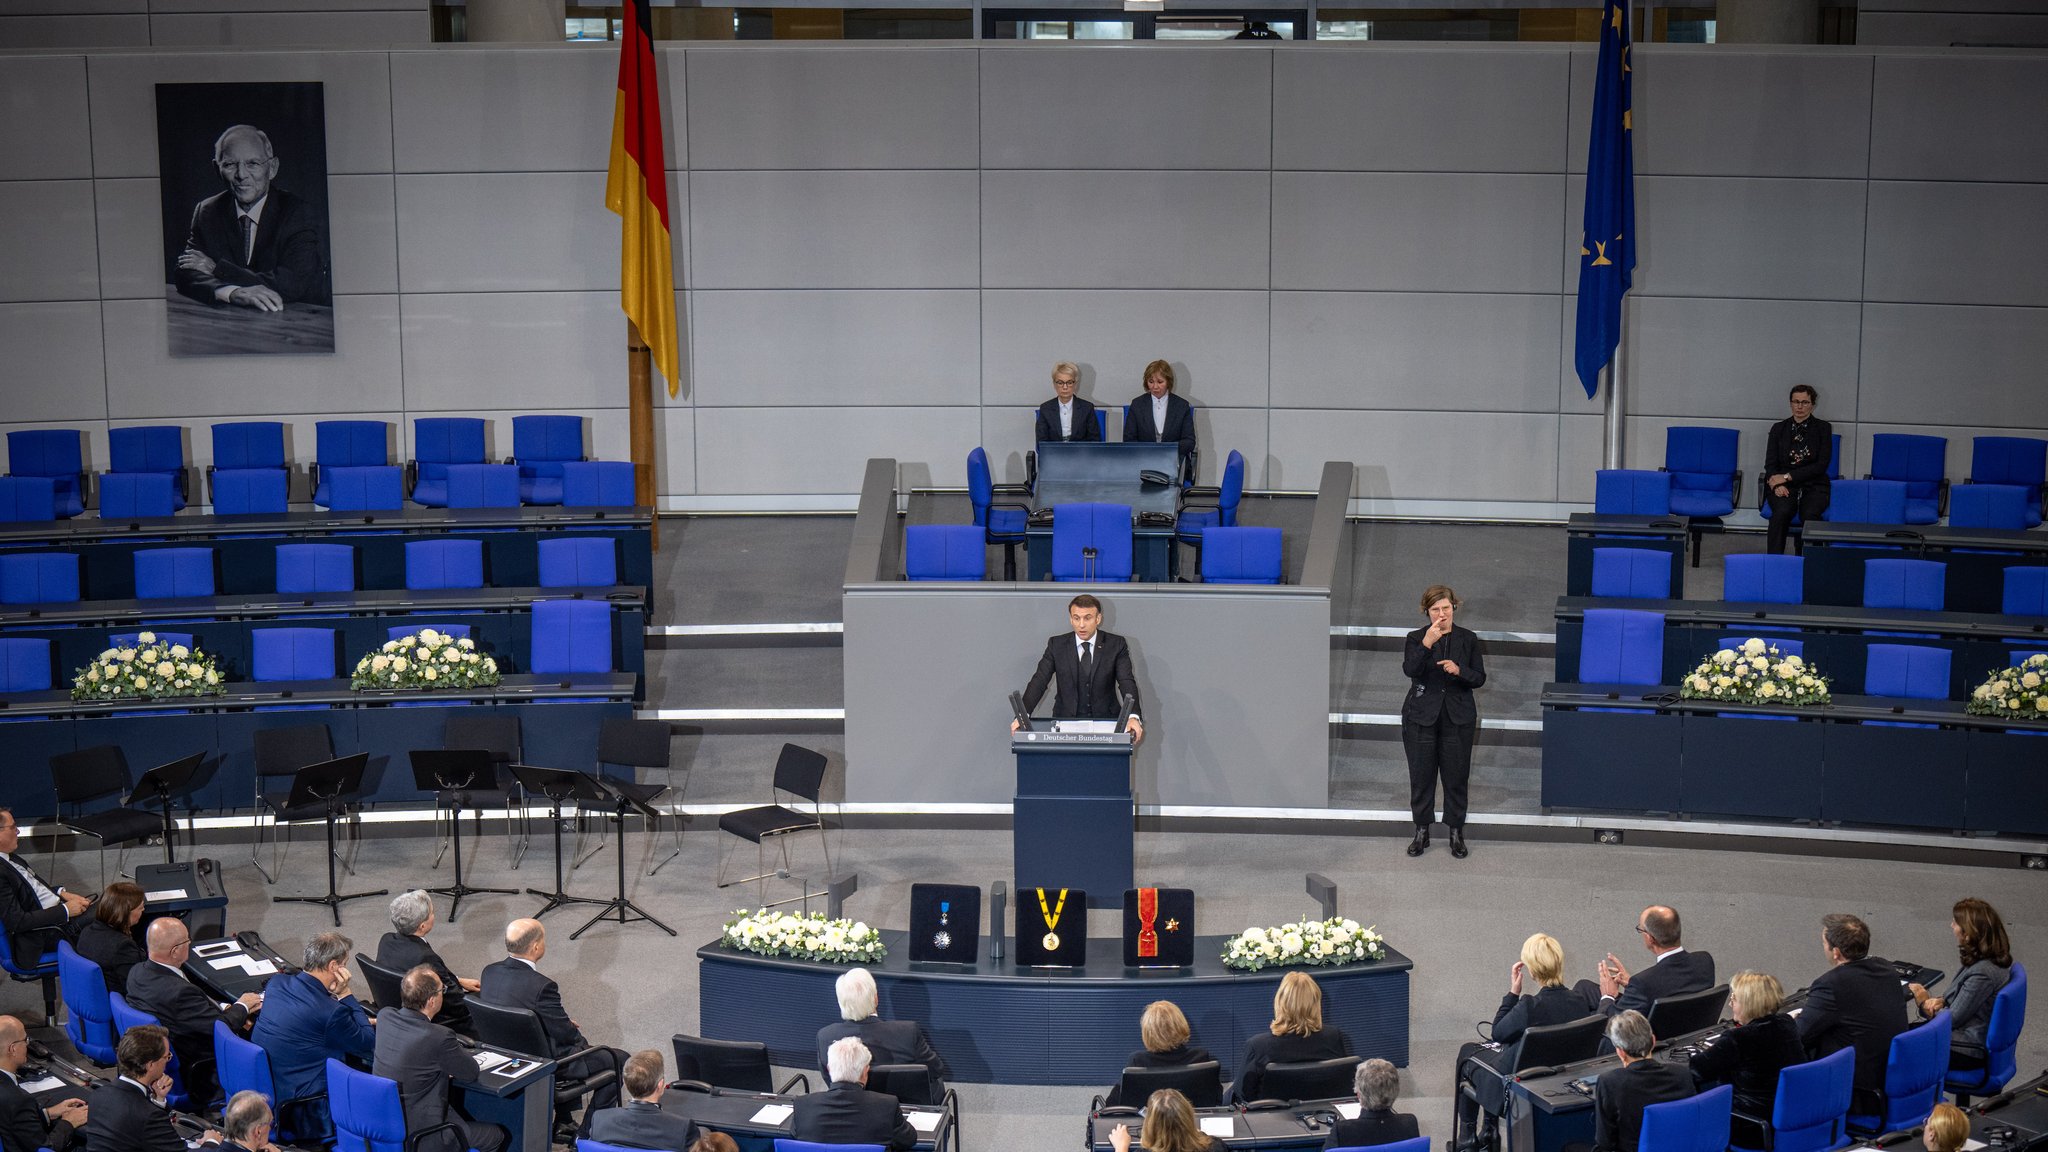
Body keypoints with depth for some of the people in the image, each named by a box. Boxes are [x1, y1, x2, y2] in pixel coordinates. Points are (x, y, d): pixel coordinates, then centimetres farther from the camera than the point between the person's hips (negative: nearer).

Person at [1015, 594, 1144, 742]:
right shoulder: (1056, 645, 4)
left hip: (1105, 720, 0)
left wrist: (1133, 717, -26)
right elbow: (1039, 681, -3)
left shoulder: (1116, 645, 2)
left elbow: (1127, 683, -7)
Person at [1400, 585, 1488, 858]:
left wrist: (1459, 670, -18)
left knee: (1456, 776, 5)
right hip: (1422, 716, -1)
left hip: (1458, 717, 1)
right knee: (1421, 775, 5)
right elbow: (1410, 670, -21)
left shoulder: (1469, 639, 1)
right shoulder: (1415, 638, -3)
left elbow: (1479, 678, 1)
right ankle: (1421, 833, 17)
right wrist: (1426, 644, -34)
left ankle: (1456, 833, 17)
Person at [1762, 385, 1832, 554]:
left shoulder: (1823, 428, 7)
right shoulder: (1779, 428, 13)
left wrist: (1788, 476, -10)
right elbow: (1770, 463, 7)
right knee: (1782, 512, -33)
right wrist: (1777, 483, -15)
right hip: (1784, 487, 1)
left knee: (1809, 515, -34)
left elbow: (1822, 465, -2)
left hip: (1813, 485, -1)